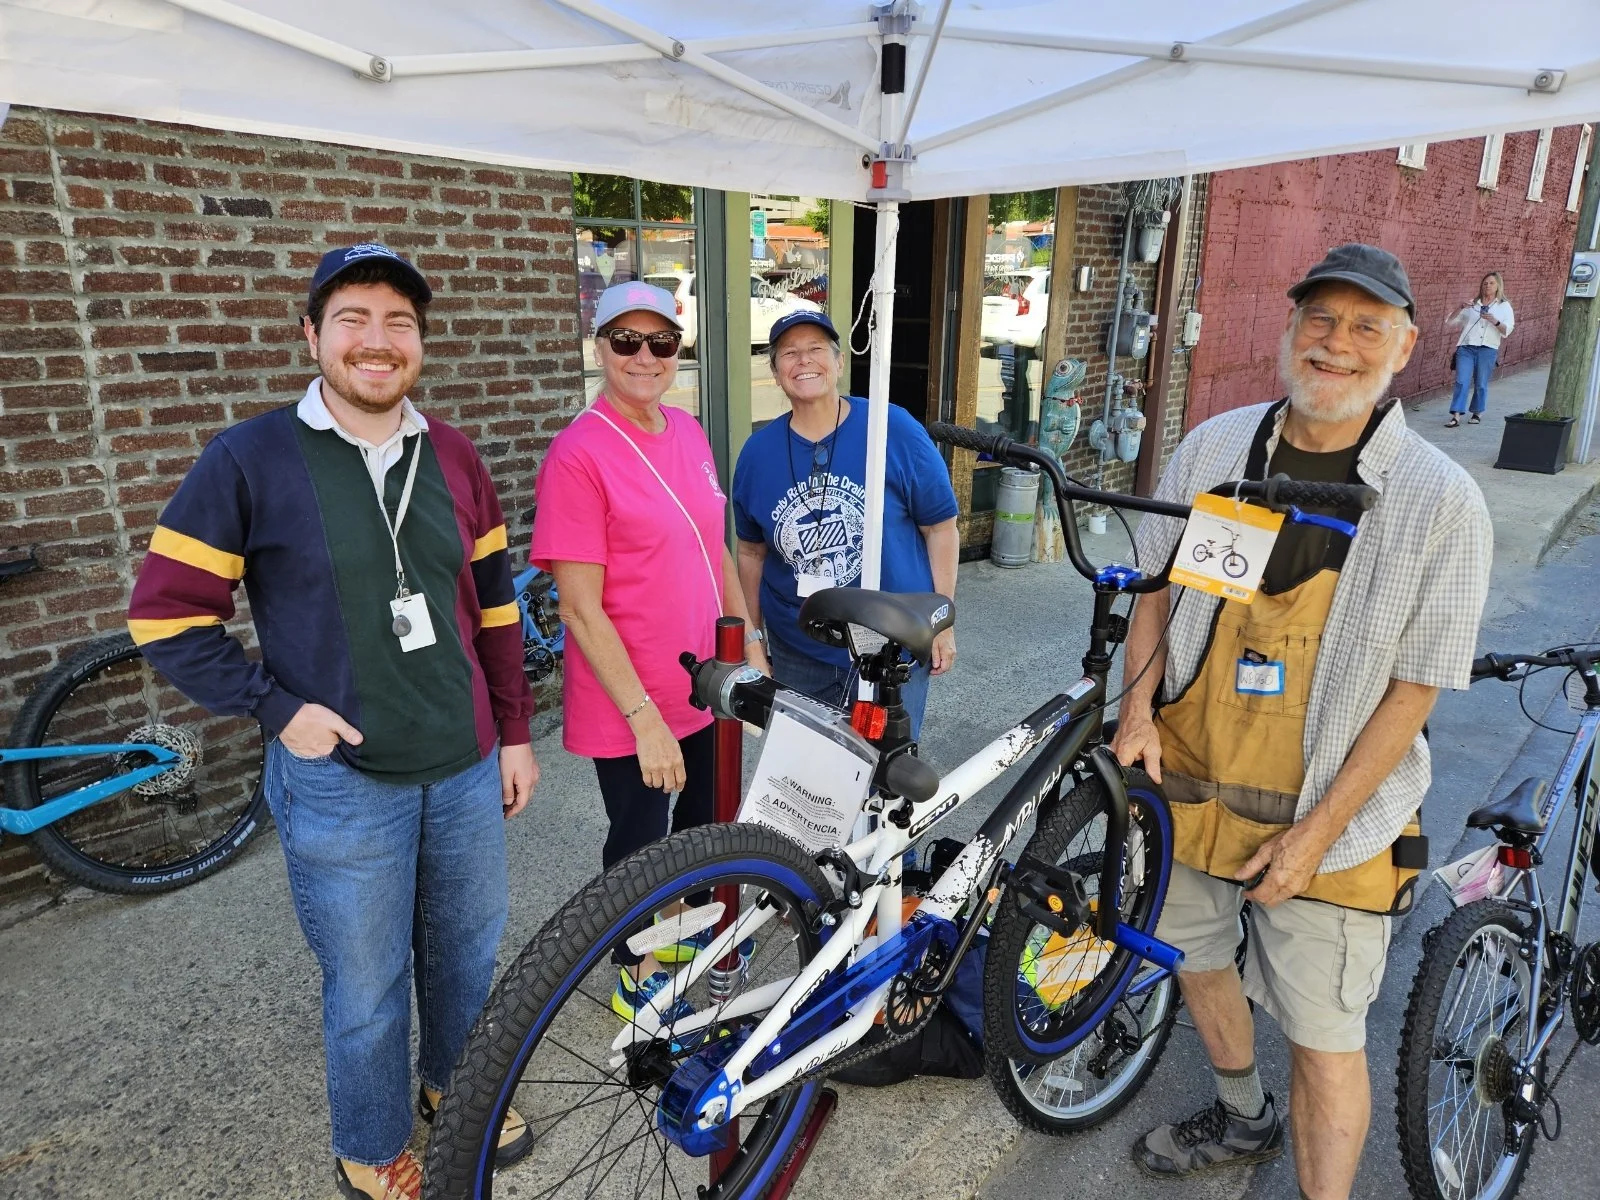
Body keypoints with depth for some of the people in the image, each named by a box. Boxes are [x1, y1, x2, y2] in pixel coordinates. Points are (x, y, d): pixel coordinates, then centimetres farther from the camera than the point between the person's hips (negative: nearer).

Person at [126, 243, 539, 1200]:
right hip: (340, 780, -4)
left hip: (466, 768, 4)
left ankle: (457, 1085, 49)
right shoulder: (250, 458, -10)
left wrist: (516, 733, 9)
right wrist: (279, 710, -12)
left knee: (469, 952, 20)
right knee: (367, 987, 12)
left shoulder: (453, 458, 3)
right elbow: (166, 615, -6)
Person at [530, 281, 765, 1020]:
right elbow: (580, 608, -21)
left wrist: (750, 643, 12)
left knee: (704, 819, 24)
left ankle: (679, 926, 51)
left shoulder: (687, 431, 3)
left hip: (704, 684, 7)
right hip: (629, 705, -7)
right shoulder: (577, 454, -19)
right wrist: (644, 715, -22)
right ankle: (639, 976, 37)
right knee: (640, 838, 12)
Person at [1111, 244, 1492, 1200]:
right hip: (1187, 778, 5)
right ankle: (1243, 1121, 53)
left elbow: (1413, 689, -11)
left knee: (1325, 1040, 7)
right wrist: (1140, 705, -6)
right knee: (1197, 961, 24)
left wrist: (1316, 831, -15)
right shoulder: (1214, 447, -3)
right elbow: (1157, 585, 8)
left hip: (1329, 811, -4)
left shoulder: (1442, 502, -13)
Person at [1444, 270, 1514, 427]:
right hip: (1466, 347, 1)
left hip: (1487, 349, -1)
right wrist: (1461, 308, -3)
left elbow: (1507, 330, 2)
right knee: (1461, 381, -11)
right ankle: (1456, 416, -15)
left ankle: (1478, 413, 17)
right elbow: (1451, 321, 13)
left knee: (1481, 383, 2)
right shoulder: (1472, 305, 18)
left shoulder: (1504, 306, 13)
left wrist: (1495, 321, -17)